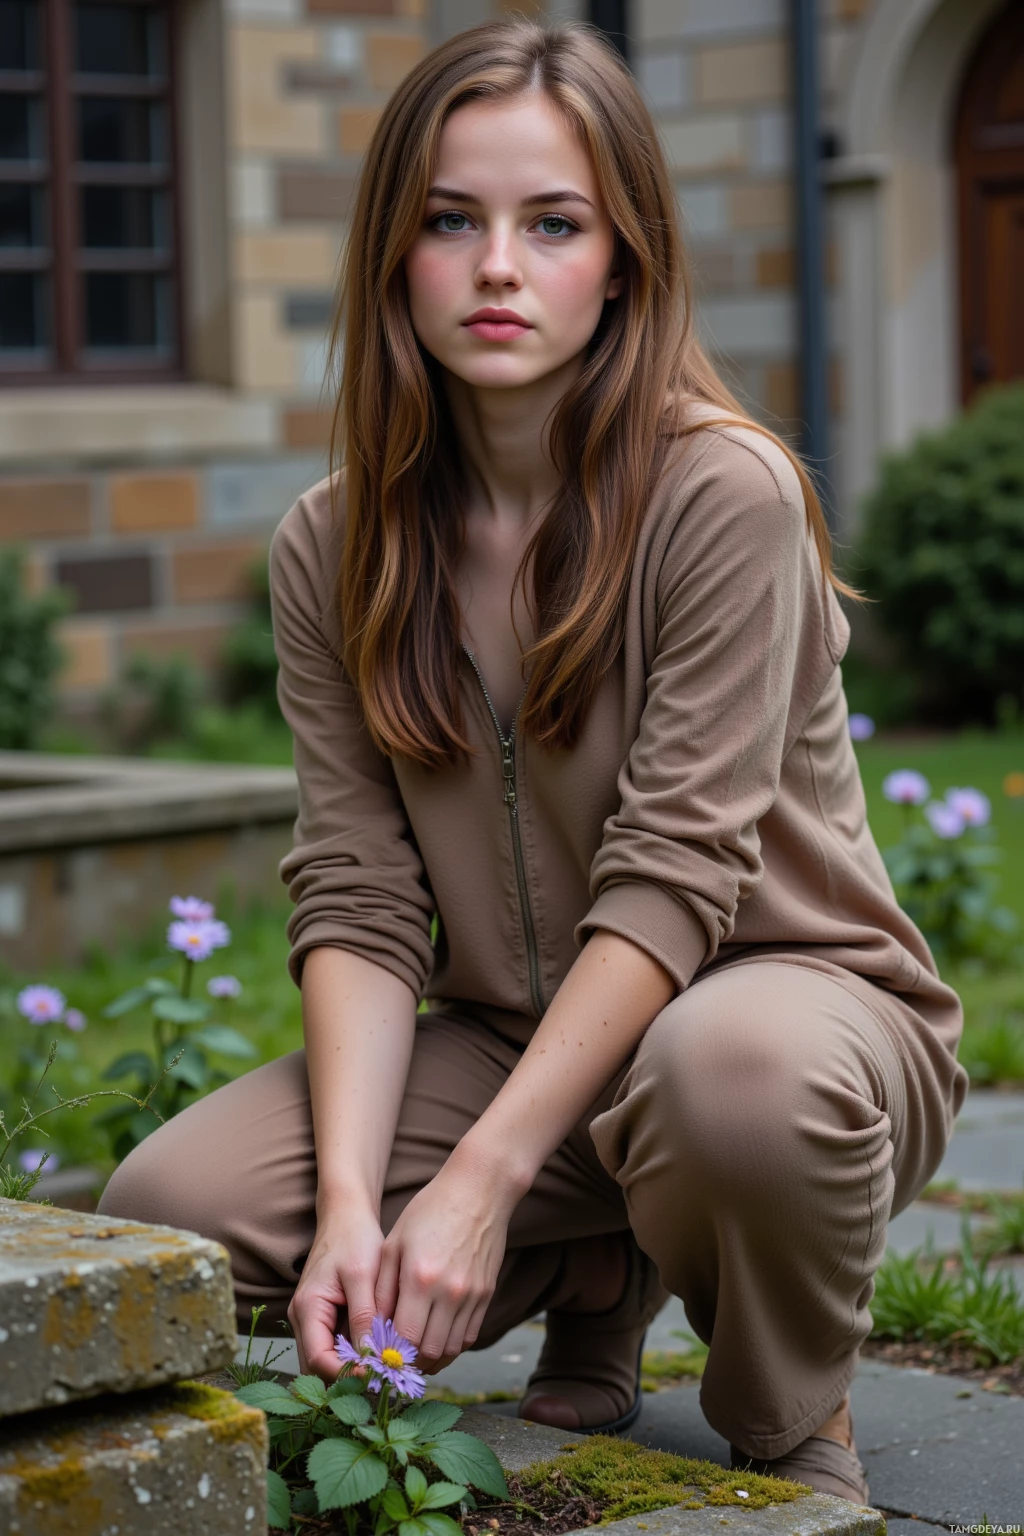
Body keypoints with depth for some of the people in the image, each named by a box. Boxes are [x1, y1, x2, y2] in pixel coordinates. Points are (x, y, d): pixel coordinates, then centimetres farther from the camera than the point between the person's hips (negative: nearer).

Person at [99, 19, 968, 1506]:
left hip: (791, 997, -5)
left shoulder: (724, 495, -17)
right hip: (517, 1040, 5)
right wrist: (352, 1198, -23)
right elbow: (358, 899, -7)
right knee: (168, 1213, -15)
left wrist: (479, 1183, -28)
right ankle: (599, 1283, 11)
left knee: (736, 1070, -41)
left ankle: (792, 1435, -6)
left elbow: (673, 876, -22)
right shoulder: (332, 553, -1)